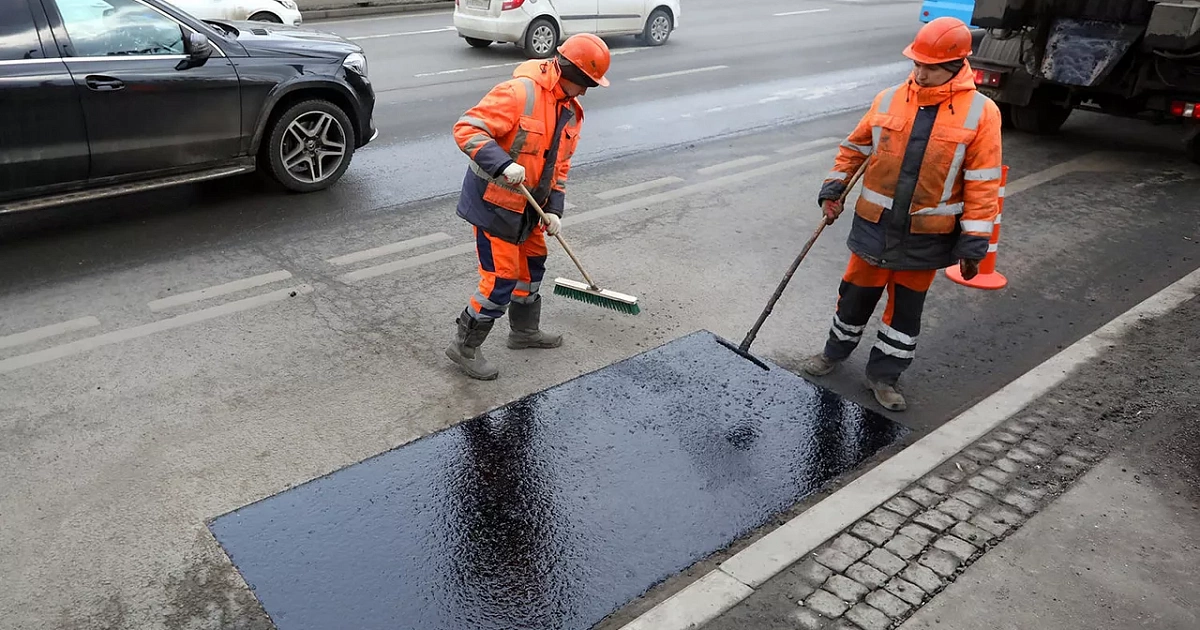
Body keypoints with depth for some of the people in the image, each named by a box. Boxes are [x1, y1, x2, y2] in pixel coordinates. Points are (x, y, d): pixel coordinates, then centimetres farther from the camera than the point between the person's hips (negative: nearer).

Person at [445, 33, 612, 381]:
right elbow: (467, 129, -27)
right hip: (493, 203, -9)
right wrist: (503, 164, -38)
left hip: (526, 207, 9)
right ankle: (464, 347, 11)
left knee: (532, 266, 22)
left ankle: (525, 330, 43)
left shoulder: (572, 112, 6)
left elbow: (559, 166, 13)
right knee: (501, 280, -6)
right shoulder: (520, 92, -23)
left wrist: (553, 209, 4)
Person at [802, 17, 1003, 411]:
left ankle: (884, 375, 27)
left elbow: (982, 183, -8)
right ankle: (836, 350, 38)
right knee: (857, 294, 15)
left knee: (906, 307, 12)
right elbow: (854, 148, 11)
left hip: (926, 237, -1)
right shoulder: (888, 100, -3)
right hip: (875, 226, 2)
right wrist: (832, 190, 4)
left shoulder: (980, 112, -9)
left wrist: (974, 243, -10)